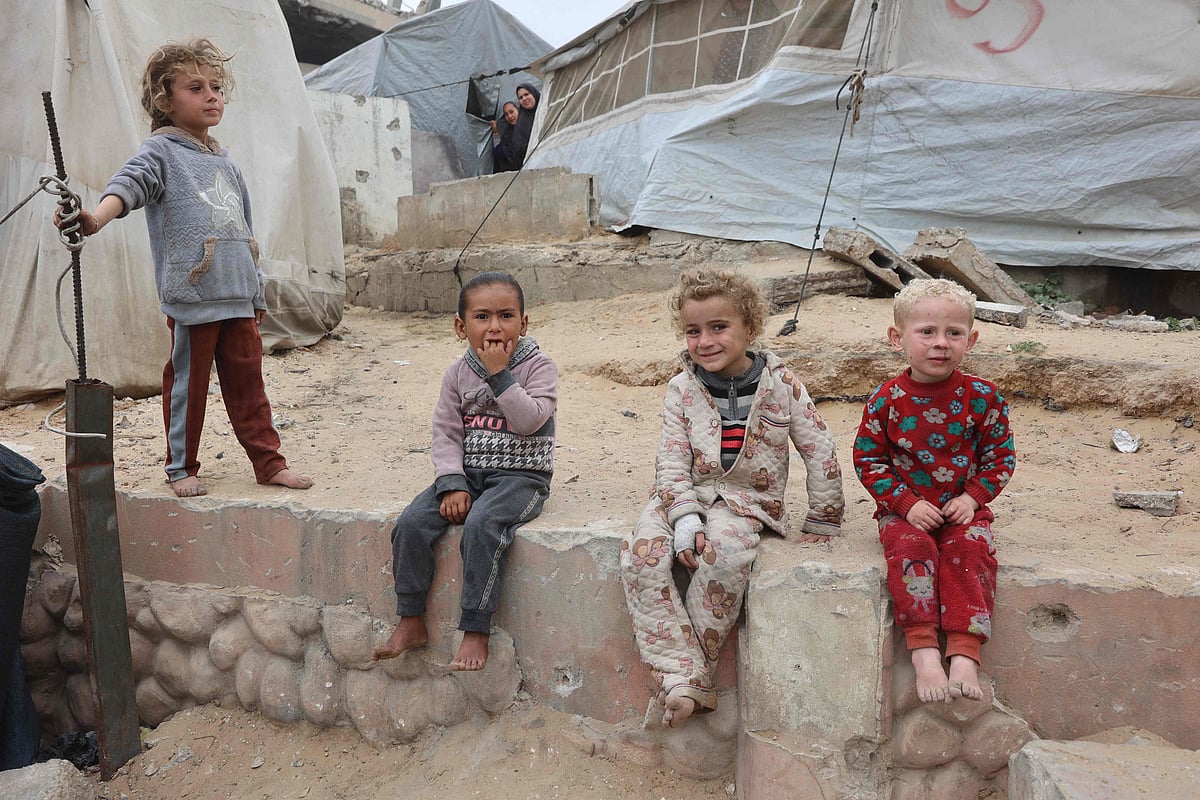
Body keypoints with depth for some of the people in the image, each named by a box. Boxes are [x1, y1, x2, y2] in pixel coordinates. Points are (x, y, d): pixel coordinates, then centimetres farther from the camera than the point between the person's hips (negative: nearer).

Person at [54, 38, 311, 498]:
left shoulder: (225, 163, 20)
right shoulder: (162, 151, 1)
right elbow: (130, 182, -20)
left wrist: (257, 295, 25)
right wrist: (95, 218, -41)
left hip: (238, 296, 6)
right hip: (191, 296, -5)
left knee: (247, 381, 8)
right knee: (188, 382, 2)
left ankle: (268, 462, 15)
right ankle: (182, 467, 16)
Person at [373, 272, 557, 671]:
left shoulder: (538, 366, -3)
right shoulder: (458, 373, 8)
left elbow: (529, 421, -19)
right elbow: (446, 433, 3)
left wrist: (499, 374, -18)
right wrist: (452, 484, -11)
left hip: (519, 476, -4)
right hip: (467, 473, 5)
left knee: (481, 525, -33)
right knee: (411, 523, -16)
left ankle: (475, 632, -21)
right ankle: (411, 622, -2)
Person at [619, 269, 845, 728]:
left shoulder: (781, 384, -3)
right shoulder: (682, 389, 1)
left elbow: (820, 453, 2)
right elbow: (671, 460, -3)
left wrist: (821, 525, 5)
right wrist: (685, 520, -18)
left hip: (746, 501, -2)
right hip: (688, 494, 3)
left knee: (726, 554, -36)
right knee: (641, 552, -27)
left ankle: (695, 672, -18)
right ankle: (681, 678, -25)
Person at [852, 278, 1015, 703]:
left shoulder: (982, 397, -2)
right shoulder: (886, 400, -6)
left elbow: (1000, 455, 6)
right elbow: (868, 460, -2)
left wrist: (973, 497, -8)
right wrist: (907, 503, -12)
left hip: (964, 508, 1)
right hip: (905, 510, -1)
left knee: (971, 551, -27)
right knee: (911, 550, -29)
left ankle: (964, 655, -29)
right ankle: (925, 652, -29)